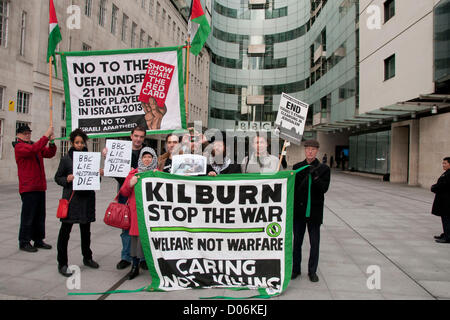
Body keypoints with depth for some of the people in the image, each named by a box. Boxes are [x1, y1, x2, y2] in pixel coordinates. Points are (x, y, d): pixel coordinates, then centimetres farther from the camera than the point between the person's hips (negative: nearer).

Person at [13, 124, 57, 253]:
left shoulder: (35, 145, 18)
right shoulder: (19, 147, -5)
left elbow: (49, 154, 9)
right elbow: (33, 150, -25)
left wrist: (51, 142, -8)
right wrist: (46, 136, -26)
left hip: (40, 187, 8)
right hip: (28, 188, -8)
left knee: (40, 215, 12)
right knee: (28, 215, -2)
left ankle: (38, 240, 21)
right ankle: (24, 242, 9)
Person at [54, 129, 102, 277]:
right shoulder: (66, 159, 0)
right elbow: (57, 177, 4)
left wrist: (99, 174, -7)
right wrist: (67, 179, -15)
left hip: (87, 198, 3)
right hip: (71, 199, -3)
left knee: (86, 230, 15)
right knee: (65, 230, -1)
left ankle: (87, 258, 31)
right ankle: (62, 264, 11)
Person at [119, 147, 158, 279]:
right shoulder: (133, 173, 14)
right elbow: (124, 193, 12)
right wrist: (130, 184, -7)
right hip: (136, 210, 2)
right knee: (136, 236, 2)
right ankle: (135, 266, 15)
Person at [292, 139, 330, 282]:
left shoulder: (323, 168, 0)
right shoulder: (297, 167, 6)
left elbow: (324, 188, -9)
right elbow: (292, 186, 7)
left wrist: (316, 177, -26)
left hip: (314, 210, -2)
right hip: (298, 210, 2)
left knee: (314, 243, 7)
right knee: (297, 241, 10)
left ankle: (312, 271, 22)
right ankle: (296, 269, 24)